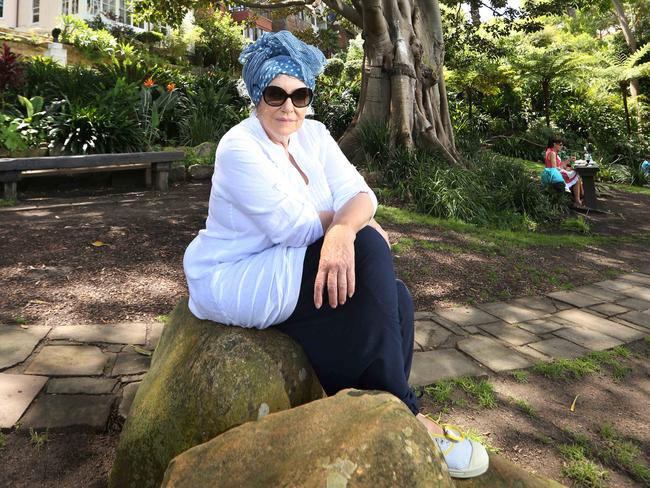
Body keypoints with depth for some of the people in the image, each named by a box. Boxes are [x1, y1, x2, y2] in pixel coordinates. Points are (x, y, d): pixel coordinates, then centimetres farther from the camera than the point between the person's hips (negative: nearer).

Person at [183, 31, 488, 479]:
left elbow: (360, 194, -12)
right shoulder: (239, 148, -18)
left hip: (288, 272, 7)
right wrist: (353, 224, -9)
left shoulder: (313, 135, 2)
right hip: (232, 282, -7)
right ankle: (400, 411, -11)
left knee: (395, 299, -13)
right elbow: (295, 227, -24)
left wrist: (343, 230, -34)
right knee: (368, 249, -24)